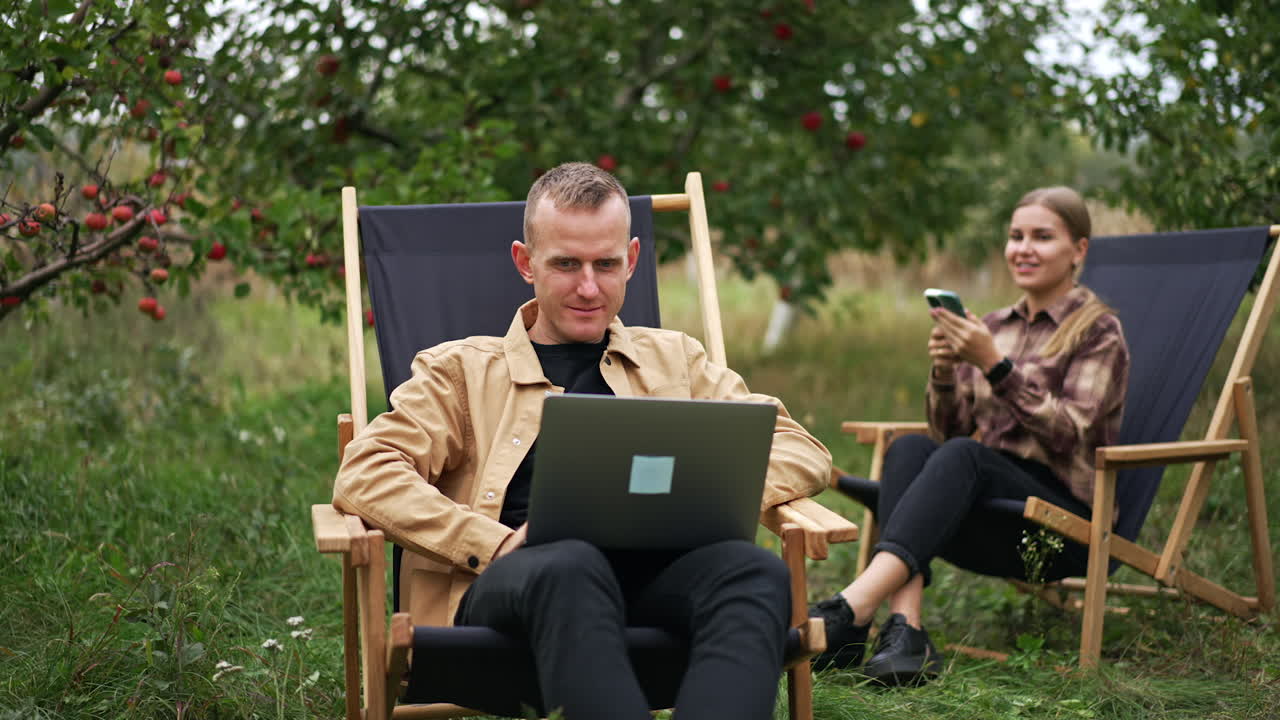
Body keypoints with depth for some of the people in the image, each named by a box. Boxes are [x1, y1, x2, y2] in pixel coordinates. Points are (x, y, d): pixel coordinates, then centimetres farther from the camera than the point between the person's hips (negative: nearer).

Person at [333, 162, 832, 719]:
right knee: (572, 566, -39)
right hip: (512, 583, -2)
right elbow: (363, 476, 6)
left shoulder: (675, 360, 29)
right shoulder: (460, 370, 23)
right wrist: (496, 545, -10)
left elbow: (802, 452, 20)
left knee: (755, 571, -33)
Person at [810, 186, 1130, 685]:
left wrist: (995, 364, -20)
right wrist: (944, 372, -6)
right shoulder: (993, 327, 17)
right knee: (909, 448, -26)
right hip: (992, 506, 5)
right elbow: (949, 429, 13)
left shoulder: (1098, 331, 2)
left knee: (962, 457, -34)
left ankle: (850, 610, -53)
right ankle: (905, 631, -46)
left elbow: (1068, 434, -12)